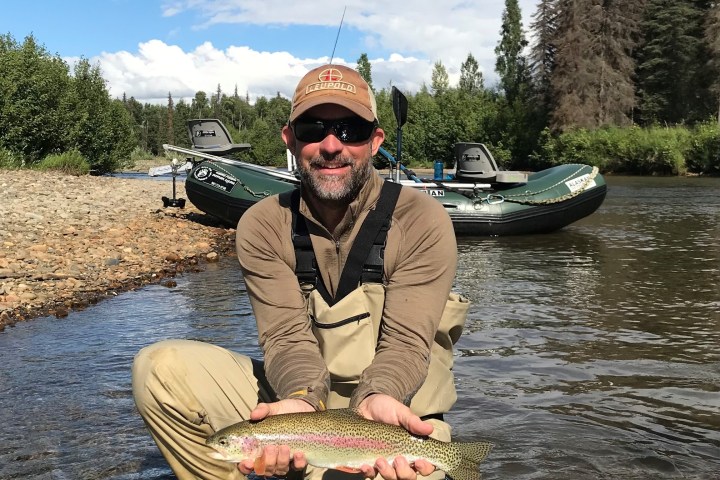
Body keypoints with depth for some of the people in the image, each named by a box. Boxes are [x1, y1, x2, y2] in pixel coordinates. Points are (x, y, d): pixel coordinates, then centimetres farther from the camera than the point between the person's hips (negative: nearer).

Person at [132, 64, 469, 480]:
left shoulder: (423, 222, -11)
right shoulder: (263, 226, -4)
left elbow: (405, 342, -15)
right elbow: (288, 335, -13)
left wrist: (376, 398, -37)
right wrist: (303, 400, -34)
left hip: (396, 408, -2)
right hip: (302, 399, 2)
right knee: (159, 368, -15)